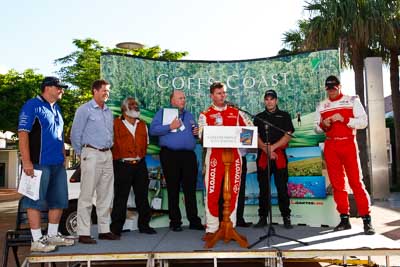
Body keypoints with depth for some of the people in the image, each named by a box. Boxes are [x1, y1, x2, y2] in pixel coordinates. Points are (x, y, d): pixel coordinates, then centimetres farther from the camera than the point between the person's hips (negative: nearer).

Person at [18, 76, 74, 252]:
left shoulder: (56, 109, 18)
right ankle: (37, 241, 7)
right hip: (39, 163, -9)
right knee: (35, 201, -1)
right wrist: (26, 161, -19)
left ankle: (52, 235, 25)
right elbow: (22, 133, -13)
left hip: (58, 164, 9)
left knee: (59, 200, 13)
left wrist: (63, 156, 17)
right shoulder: (32, 106, -7)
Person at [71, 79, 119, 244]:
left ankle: (104, 230, 16)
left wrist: (109, 149, 12)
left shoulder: (108, 112, 18)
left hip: (107, 155, 7)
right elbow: (75, 134, -3)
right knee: (87, 195, -5)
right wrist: (81, 154, 2)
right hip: (91, 154, -7)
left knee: (105, 195, 8)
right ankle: (83, 233, -1)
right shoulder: (85, 110, -2)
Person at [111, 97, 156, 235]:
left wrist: (140, 155, 11)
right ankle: (116, 228, 10)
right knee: (120, 197, 0)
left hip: (140, 164, 5)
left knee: (142, 196, 11)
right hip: (122, 165, -5)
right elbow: (113, 143, -4)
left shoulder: (142, 125, 16)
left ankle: (144, 224, 22)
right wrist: (120, 156, -5)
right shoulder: (116, 124, -2)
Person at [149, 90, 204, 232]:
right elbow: (153, 129, -5)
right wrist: (170, 127, -13)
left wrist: (197, 132, 6)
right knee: (173, 190, 4)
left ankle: (194, 220, 11)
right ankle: (175, 221, 14)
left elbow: (195, 130, 29)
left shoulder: (189, 115, 22)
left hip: (188, 155, 4)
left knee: (190, 189, 4)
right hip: (170, 155, -4)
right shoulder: (163, 112, 7)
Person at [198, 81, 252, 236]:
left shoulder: (236, 112, 14)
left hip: (234, 156, 3)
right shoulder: (205, 115, 6)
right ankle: (211, 228, 8)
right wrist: (214, 128, -24)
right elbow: (202, 135, -7)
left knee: (233, 192, 5)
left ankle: (230, 226, 17)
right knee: (212, 193, -3)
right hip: (215, 156, -2)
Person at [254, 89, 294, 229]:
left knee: (282, 187, -1)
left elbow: (287, 136, -1)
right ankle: (263, 217, 11)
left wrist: (273, 147, -13)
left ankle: (286, 217, 7)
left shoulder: (284, 116, 9)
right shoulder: (258, 117, 14)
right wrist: (267, 150, -10)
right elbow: (256, 137, 5)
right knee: (263, 188, 4)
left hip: (280, 156, -2)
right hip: (262, 156, 2)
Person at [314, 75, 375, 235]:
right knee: (336, 183, 4)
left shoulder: (352, 101, 6)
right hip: (330, 146, 3)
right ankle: (344, 218, 11)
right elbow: (316, 128, 15)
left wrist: (344, 119, -16)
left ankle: (366, 220, -2)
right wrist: (323, 125, -7)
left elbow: (363, 122, -3)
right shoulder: (321, 106, 14)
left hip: (348, 144, -3)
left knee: (356, 181, -7)